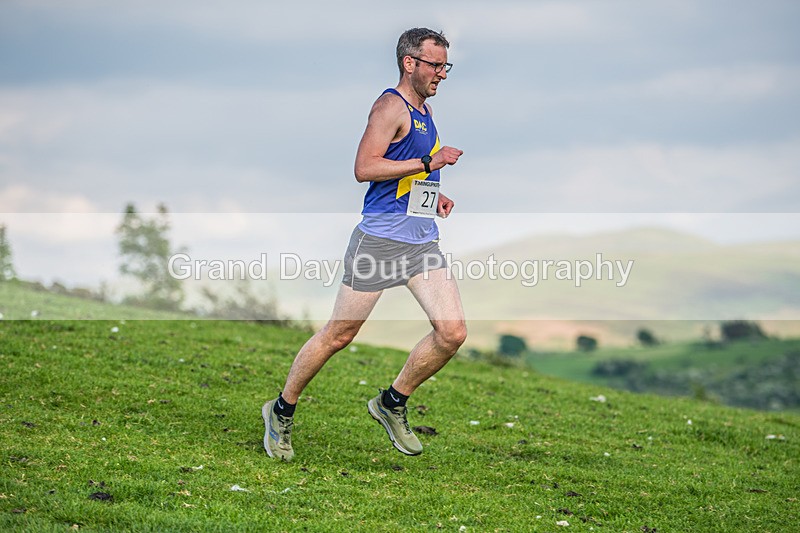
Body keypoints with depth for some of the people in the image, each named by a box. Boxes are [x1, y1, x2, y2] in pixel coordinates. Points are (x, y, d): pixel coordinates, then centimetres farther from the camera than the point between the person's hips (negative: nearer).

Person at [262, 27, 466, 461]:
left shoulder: (425, 109, 18)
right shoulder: (391, 106, -10)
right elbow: (364, 168, -21)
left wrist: (433, 197, 16)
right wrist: (427, 163, -20)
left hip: (422, 241, 8)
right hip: (379, 238, -8)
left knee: (452, 332, -6)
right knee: (339, 335, 0)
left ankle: (392, 403, 14)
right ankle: (282, 411, 19)